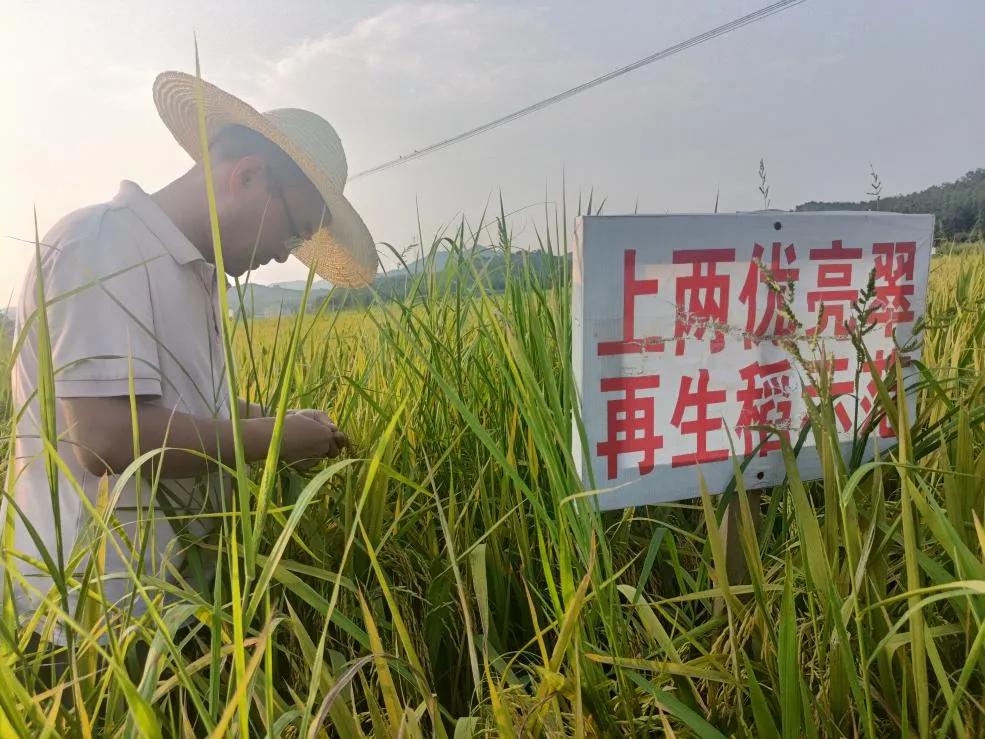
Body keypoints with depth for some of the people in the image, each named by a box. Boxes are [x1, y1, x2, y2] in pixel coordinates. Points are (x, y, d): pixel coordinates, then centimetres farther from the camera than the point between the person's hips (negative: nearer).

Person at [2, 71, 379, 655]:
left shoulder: (194, 272, 9)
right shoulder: (104, 243, -18)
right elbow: (107, 438, -28)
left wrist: (277, 419, 4)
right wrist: (274, 438, -17)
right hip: (100, 598, -8)